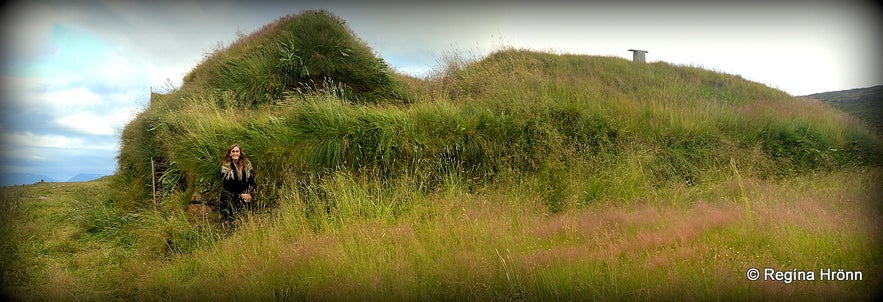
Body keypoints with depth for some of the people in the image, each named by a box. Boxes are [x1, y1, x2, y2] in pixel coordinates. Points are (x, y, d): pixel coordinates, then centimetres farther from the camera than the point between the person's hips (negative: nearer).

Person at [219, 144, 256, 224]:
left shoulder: (247, 164, 3)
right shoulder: (225, 168, -5)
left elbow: (252, 181, 5)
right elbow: (227, 186, -6)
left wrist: (250, 194, -8)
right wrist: (240, 195, -11)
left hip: (247, 196, 2)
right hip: (232, 198, -2)